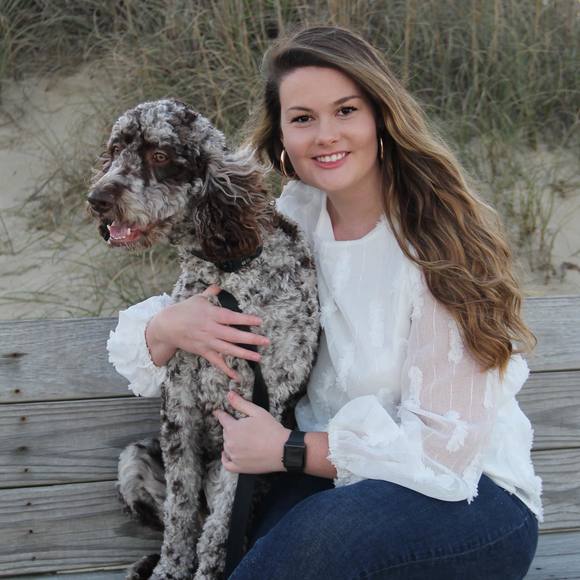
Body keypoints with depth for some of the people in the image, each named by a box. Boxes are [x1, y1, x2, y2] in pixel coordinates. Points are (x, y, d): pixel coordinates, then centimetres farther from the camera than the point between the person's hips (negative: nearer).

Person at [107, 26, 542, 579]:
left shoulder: (436, 241, -15)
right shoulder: (286, 224, 0)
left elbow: (444, 446, -17)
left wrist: (287, 450, -16)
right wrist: (167, 326, -19)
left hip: (471, 496, -3)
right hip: (337, 480, 4)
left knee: (322, 533, -35)